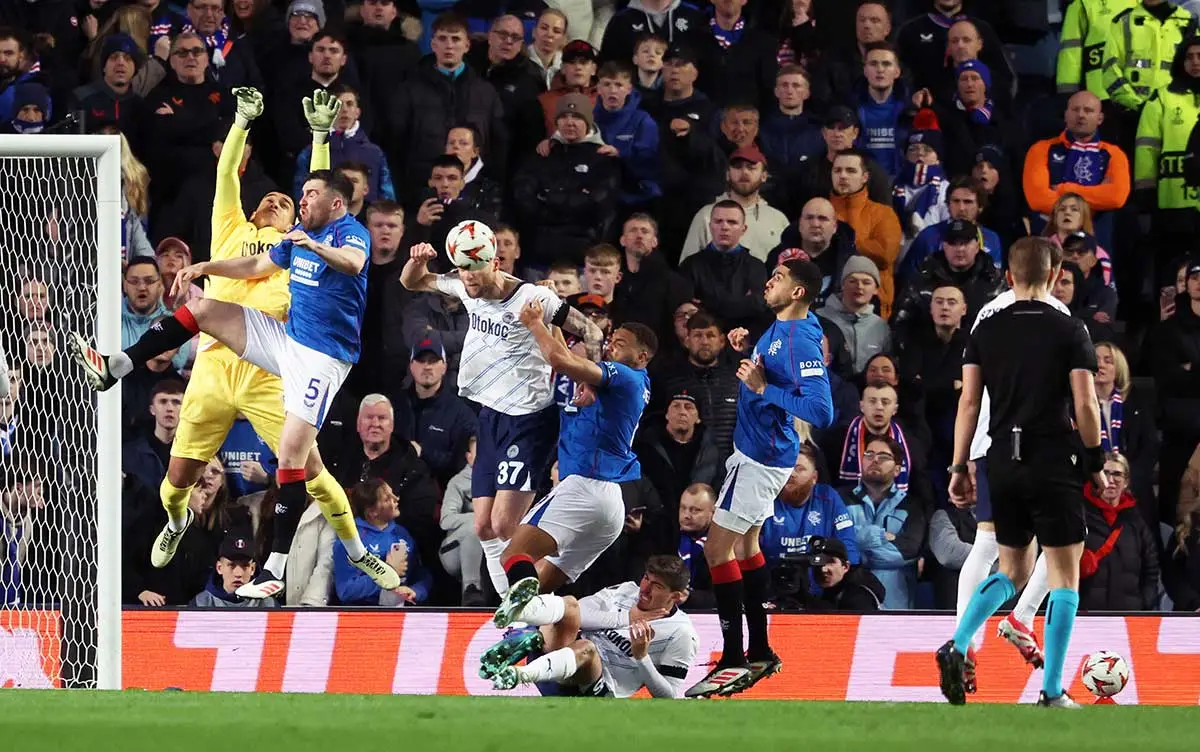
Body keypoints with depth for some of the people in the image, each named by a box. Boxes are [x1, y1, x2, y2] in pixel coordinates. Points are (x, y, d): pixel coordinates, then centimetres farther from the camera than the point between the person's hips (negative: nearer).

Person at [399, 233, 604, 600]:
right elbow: (413, 282, 17)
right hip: (491, 416, 8)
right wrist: (418, 260, -5)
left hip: (530, 419, -8)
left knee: (503, 526, -16)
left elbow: (591, 332, -10)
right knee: (485, 528, 5)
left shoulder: (533, 299, -17)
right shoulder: (466, 287, 2)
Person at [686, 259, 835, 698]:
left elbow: (821, 413, -30)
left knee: (717, 549, -10)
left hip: (762, 460, -11)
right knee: (745, 543, 21)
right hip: (756, 450, 11)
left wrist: (763, 388, -30)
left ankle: (733, 663, -9)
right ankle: (760, 654, 29)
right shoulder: (779, 327, 5)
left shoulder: (802, 341, -25)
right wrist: (747, 348, 7)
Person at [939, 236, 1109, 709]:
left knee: (1013, 571, 18)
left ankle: (956, 647, -5)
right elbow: (1085, 405, -8)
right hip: (1054, 464, -4)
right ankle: (1052, 691, -2)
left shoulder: (986, 331, 6)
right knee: (1064, 576, 4)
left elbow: (969, 400, 2)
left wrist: (959, 467, 6)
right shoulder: (1069, 332, -4)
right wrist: (1096, 465, 2)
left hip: (1003, 464, 4)